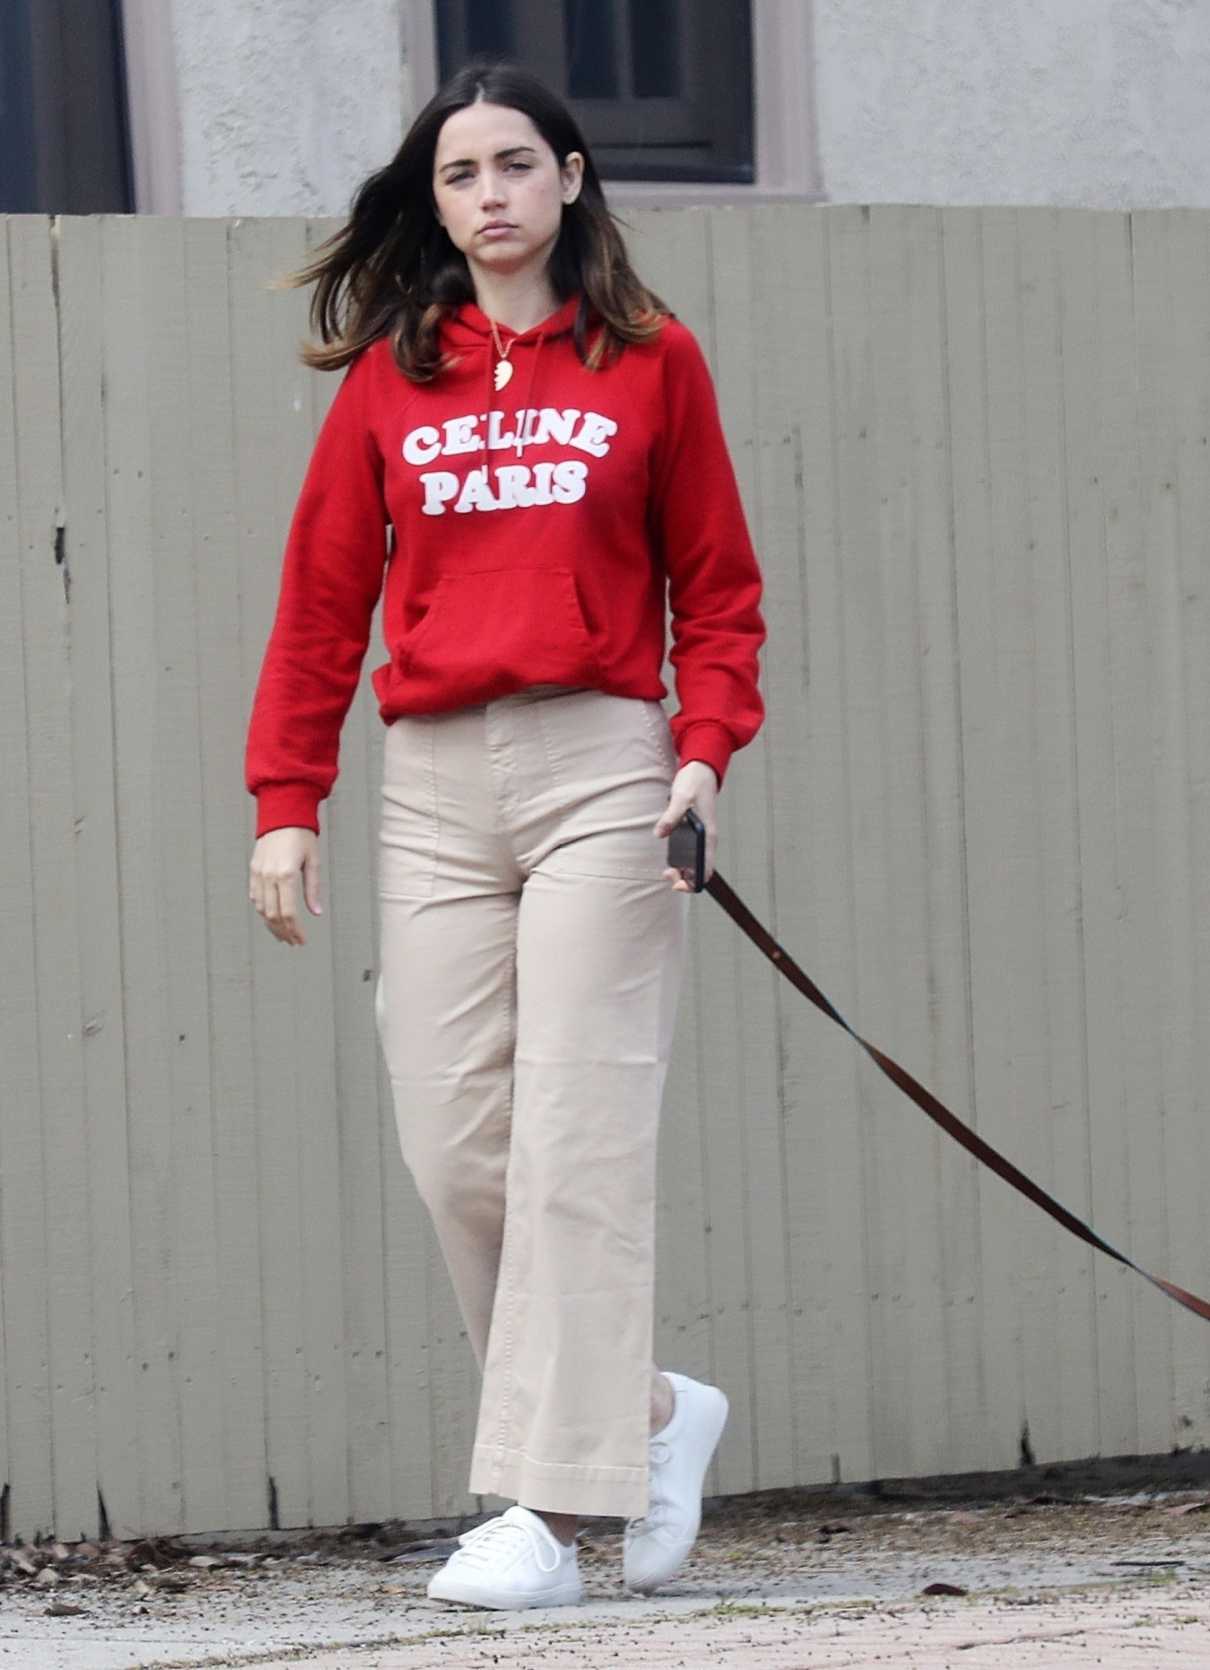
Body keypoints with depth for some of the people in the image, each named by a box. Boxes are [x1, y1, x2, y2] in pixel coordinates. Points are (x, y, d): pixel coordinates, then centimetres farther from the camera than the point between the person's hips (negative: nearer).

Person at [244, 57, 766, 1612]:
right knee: (453, 1145, -2)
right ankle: (650, 1411, 16)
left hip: (599, 769, -3)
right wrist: (285, 804, 4)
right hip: (434, 786, 3)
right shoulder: (390, 381, 11)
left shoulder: (653, 363, 6)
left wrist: (705, 751, -7)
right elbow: (322, 599, 11)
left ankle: (544, 1508, -9)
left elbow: (715, 587, 7)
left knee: (575, 1135, -9)